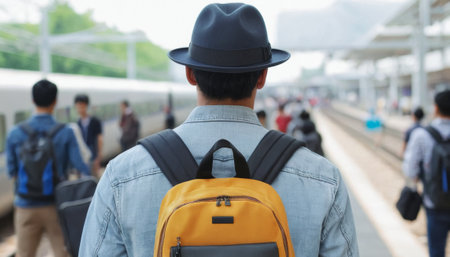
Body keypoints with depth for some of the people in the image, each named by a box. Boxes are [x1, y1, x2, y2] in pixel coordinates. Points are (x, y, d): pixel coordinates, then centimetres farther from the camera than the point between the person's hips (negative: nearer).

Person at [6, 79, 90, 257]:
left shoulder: (15, 134, -4)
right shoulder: (65, 133, -9)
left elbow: (12, 172, 2)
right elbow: (80, 167, -13)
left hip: (26, 208, 2)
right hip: (56, 207, -1)